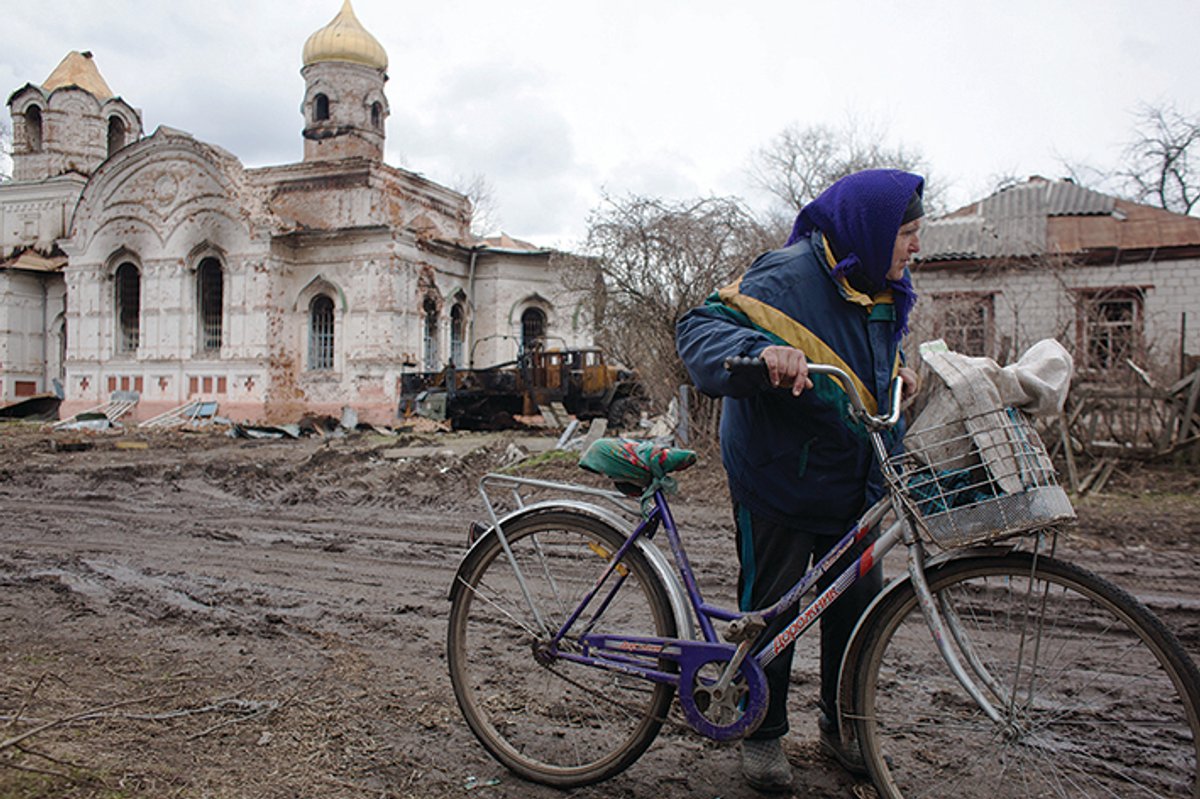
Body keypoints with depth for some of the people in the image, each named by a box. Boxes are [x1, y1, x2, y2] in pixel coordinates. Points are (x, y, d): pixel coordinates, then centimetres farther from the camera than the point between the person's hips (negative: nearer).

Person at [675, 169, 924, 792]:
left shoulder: (885, 293, 8)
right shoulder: (787, 277, -17)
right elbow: (699, 328, -25)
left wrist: (895, 373, 6)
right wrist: (761, 350, -43)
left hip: (855, 484, 7)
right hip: (778, 479, -7)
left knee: (859, 606, 12)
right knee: (770, 609, 5)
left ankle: (842, 724, 34)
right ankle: (762, 733, 26)